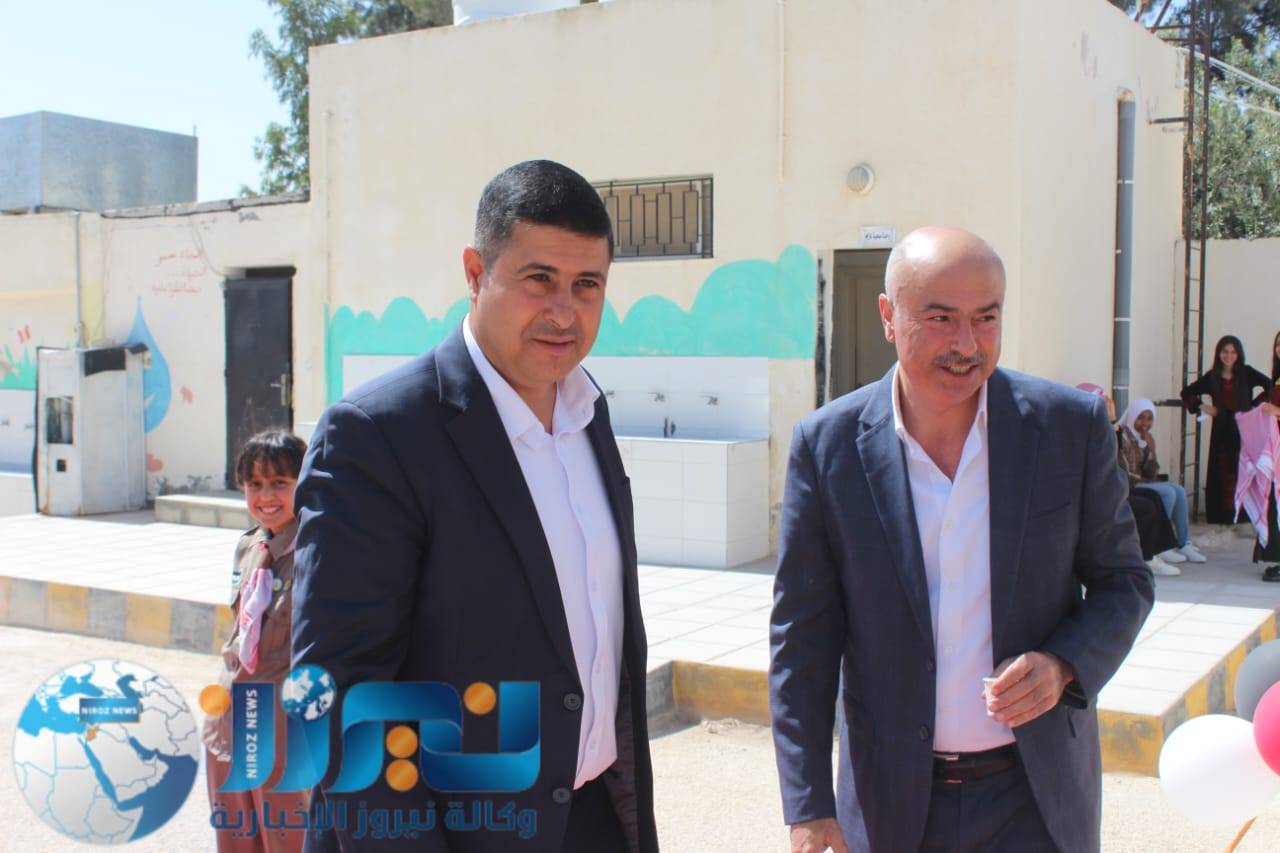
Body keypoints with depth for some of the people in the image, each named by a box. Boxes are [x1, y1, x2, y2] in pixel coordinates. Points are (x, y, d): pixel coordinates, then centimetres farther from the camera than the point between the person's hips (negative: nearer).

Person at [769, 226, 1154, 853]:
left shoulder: (1071, 425, -7)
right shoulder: (828, 443, -8)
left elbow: (1123, 582, 4)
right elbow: (801, 635, -5)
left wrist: (1064, 665, -16)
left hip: (1036, 797, 0)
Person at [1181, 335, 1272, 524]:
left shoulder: (1247, 374, 1)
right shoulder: (1212, 377, 6)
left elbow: (1271, 387, -3)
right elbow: (1187, 393, 17)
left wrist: (1255, 404, -5)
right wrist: (1202, 407, 6)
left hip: (1243, 429, -2)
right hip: (1222, 431, 2)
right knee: (1222, 473, 1)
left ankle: (1240, 514, 0)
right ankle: (1222, 514, 3)